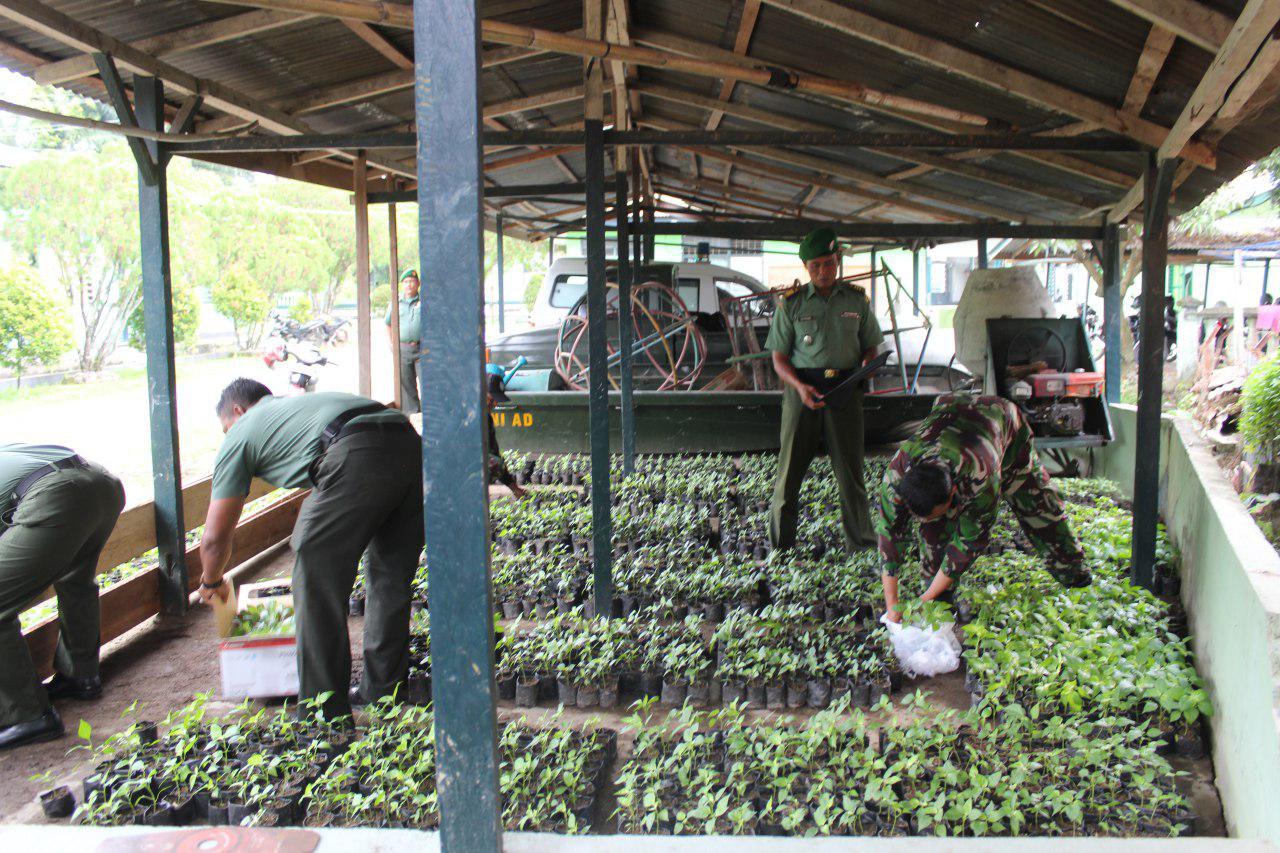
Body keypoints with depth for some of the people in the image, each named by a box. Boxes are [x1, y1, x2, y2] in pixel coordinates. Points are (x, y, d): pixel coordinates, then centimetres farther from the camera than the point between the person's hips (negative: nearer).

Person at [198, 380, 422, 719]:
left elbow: (215, 537, 22)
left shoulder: (240, 435, 22)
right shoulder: (301, 402, 41)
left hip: (358, 460, -7)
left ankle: (323, 713, 14)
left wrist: (211, 582, 42)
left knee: (318, 585, 8)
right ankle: (382, 692, 32)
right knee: (391, 580, 20)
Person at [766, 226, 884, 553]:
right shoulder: (792, 303, 4)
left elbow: (870, 346, 16)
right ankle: (780, 543, 12)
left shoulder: (857, 300, 10)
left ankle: (861, 541, 12)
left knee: (850, 467, 3)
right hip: (801, 387, -1)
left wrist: (867, 365, -7)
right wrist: (800, 387, -15)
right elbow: (779, 357, 3)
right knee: (790, 466, 2)